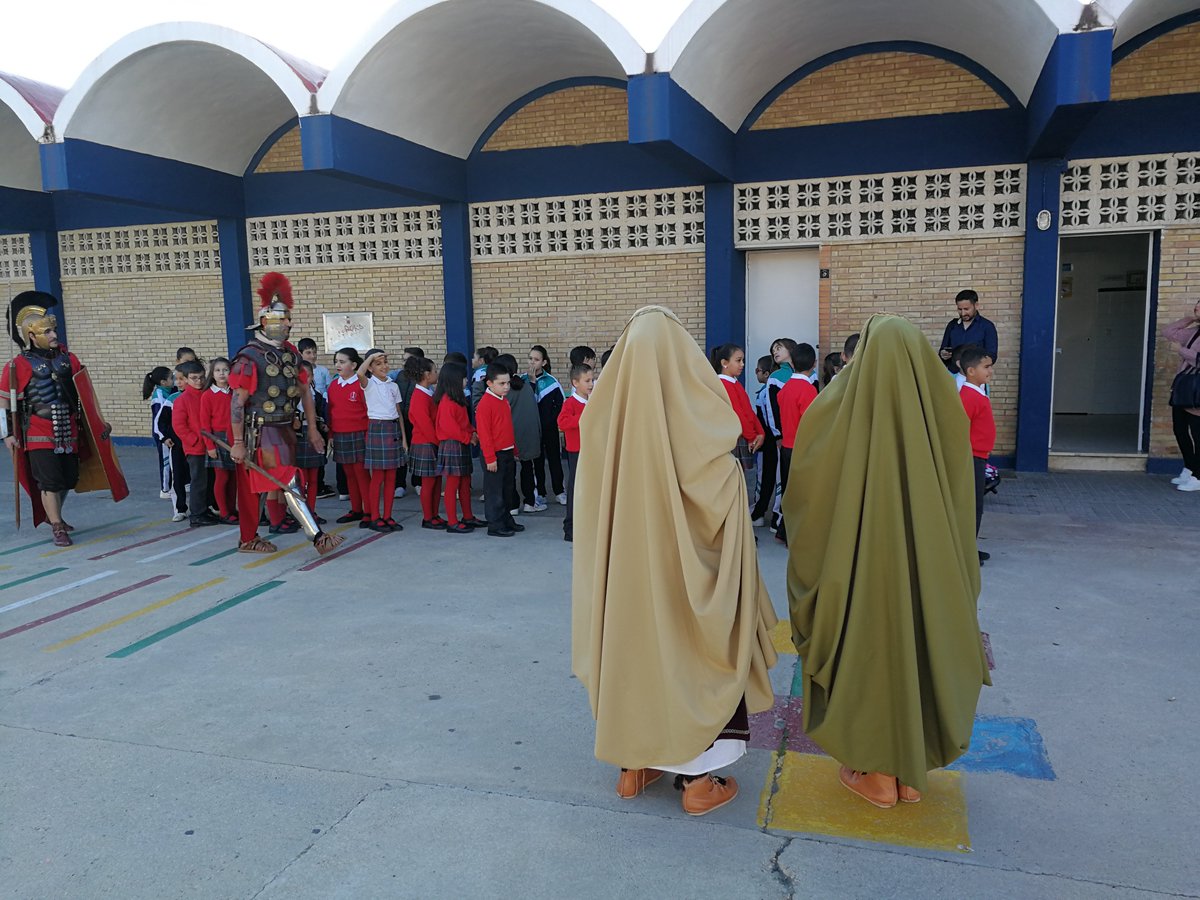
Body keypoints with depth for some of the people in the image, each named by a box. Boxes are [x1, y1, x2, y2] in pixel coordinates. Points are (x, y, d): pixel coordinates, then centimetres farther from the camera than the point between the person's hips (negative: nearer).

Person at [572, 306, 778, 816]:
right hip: (686, 565, -4)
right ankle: (698, 778, 19)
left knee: (631, 645, 17)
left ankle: (634, 764, 29)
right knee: (691, 649, 10)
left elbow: (590, 503, 3)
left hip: (623, 562, 4)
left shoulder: (605, 414, -3)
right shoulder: (697, 414, -14)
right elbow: (721, 496, -9)